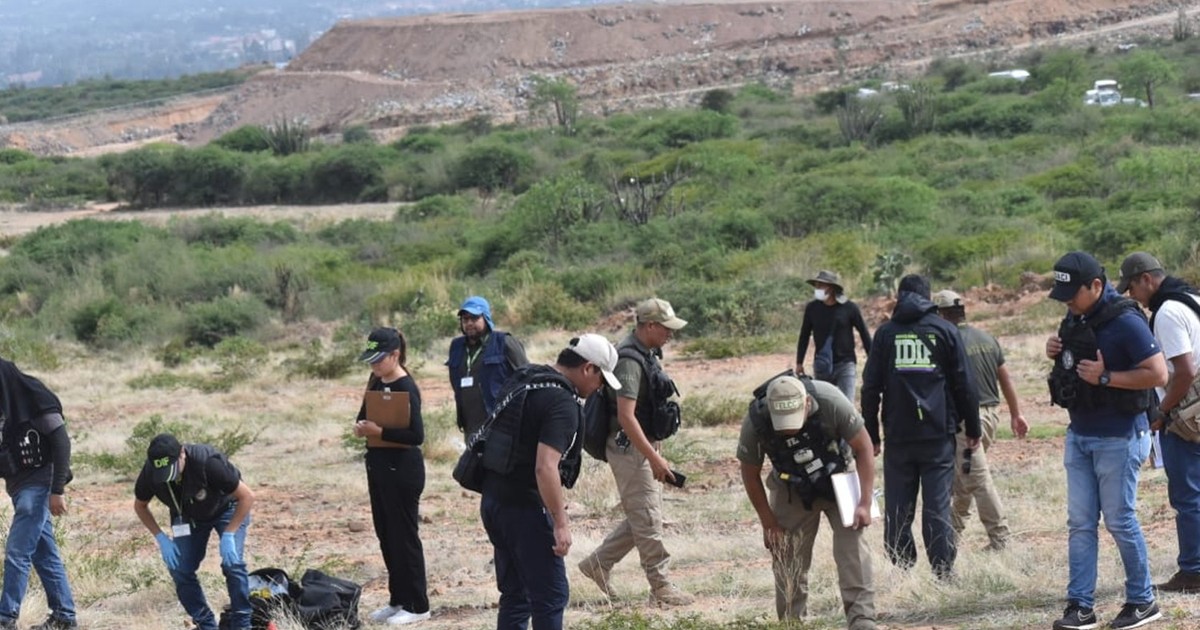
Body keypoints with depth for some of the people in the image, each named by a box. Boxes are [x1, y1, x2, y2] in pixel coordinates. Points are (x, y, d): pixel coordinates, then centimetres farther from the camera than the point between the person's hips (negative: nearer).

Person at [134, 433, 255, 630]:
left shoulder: (208, 462, -39)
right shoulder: (149, 473, -27)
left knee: (232, 563, -21)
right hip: (187, 516, 4)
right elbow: (140, 506, -4)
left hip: (226, 509, -4)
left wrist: (228, 535, -32)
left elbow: (247, 497, -29)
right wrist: (161, 538, -16)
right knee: (179, 570, -9)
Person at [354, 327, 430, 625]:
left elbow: (416, 435, -21)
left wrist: (379, 431, -24)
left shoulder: (405, 388, -16)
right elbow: (365, 417, 16)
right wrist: (361, 427, -6)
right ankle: (398, 599, 24)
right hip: (378, 464, 9)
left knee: (404, 536, -2)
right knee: (385, 534, 14)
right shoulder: (376, 383, 8)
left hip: (402, 468, -9)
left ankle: (417, 606, 6)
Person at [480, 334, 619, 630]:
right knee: (551, 596, -3)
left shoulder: (522, 380, 12)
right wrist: (560, 523, -21)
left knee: (515, 594, 15)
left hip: (493, 499, 9)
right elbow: (545, 468, -26)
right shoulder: (562, 403, -17)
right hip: (524, 506, -9)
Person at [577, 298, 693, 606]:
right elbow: (626, 416, -26)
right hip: (628, 446, -10)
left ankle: (598, 563, 23)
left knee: (642, 516, 15)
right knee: (648, 519, -3)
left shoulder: (647, 354, 10)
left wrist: (655, 454, 22)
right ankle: (661, 587, 4)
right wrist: (655, 459, -25)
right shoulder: (629, 361, -21)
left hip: (642, 446, 10)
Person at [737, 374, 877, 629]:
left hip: (837, 481, -1)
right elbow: (750, 474, -11)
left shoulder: (831, 402, -33)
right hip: (792, 491, 1)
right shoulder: (755, 423, -29)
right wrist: (769, 523, -8)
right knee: (788, 560, 0)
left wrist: (865, 504, -22)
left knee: (852, 546, -16)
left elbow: (864, 448, -19)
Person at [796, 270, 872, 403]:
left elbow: (865, 335, 0)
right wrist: (799, 363, 9)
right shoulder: (812, 308, 0)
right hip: (821, 366, 3)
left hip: (845, 364, -3)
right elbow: (804, 336, 10)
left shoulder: (849, 308, -8)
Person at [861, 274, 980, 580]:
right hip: (938, 435, -1)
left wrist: (871, 435, 11)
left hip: (898, 436, 1)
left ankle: (901, 570, 3)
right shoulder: (945, 330, 4)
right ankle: (944, 572, -5)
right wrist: (972, 428, 13)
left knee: (898, 509, 5)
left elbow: (871, 387, 5)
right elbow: (963, 385, 4)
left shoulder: (885, 333, 7)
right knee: (938, 508, -1)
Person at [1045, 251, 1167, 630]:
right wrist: (1057, 353, 2)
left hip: (1117, 439, -8)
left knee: (1120, 520, 0)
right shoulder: (1075, 319, 7)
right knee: (1080, 523, 5)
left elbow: (1158, 374, -22)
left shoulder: (1125, 322, -17)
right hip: (1079, 435, 8)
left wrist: (1105, 376, -24)